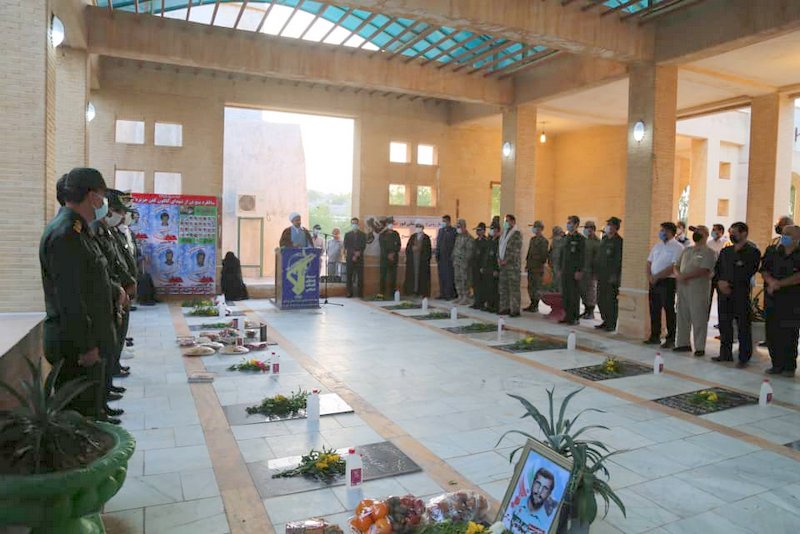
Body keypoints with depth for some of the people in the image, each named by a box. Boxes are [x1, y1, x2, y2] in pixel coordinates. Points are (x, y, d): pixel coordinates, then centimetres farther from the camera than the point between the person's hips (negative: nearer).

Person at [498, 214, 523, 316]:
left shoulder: (517, 233, -7)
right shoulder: (504, 233, 18)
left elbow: (516, 250, -14)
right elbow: (499, 246, 19)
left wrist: (506, 260, -15)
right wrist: (499, 258, 3)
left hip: (513, 264, -8)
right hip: (503, 265, 8)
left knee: (514, 288, -6)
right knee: (503, 287, 10)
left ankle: (515, 310, -3)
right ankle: (505, 308, 18)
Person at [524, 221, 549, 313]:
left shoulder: (543, 241, -9)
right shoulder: (532, 239, 16)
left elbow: (544, 255, -11)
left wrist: (541, 264, -13)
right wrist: (527, 265, 15)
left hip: (538, 268, -8)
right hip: (531, 268, 8)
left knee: (537, 287, -2)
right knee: (530, 287, 11)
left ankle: (536, 306, 4)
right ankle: (532, 304, 19)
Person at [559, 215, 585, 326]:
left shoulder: (580, 239, -6)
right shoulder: (565, 238, 13)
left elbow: (583, 256, -10)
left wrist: (579, 271, -15)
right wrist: (560, 268, 14)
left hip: (575, 271, -6)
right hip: (565, 271, 6)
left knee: (574, 295, -2)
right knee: (565, 294, 8)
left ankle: (574, 318, 5)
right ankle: (567, 315, 16)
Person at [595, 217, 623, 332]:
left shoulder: (618, 241, -9)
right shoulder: (604, 239, 15)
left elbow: (618, 259, -14)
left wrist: (614, 275, -17)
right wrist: (596, 271, 14)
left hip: (612, 276, -8)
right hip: (602, 275, 8)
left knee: (611, 301, -2)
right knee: (601, 300, 12)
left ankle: (611, 324, 7)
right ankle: (605, 321, 23)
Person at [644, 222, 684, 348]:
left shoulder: (677, 247, -8)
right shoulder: (657, 246, 16)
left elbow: (673, 267, -17)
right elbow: (649, 262, 15)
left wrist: (657, 277, -15)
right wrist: (650, 276, -2)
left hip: (667, 282, -7)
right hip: (654, 282, 7)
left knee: (669, 310, -2)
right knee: (654, 310, 10)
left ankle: (670, 339, 5)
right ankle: (654, 336, 20)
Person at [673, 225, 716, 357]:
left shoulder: (709, 253, -3)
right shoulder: (686, 250, 19)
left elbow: (703, 270, -15)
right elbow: (677, 266, 17)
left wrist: (685, 276, -17)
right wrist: (678, 275, -5)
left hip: (698, 289, -7)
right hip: (682, 287, 7)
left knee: (698, 319, -4)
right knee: (682, 317, 10)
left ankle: (700, 347, 2)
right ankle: (683, 343, 18)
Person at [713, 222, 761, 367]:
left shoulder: (753, 252, -2)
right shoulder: (725, 251, 17)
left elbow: (747, 273, -11)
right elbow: (717, 269, 13)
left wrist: (729, 283, -12)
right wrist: (720, 282, -5)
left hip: (741, 294, -6)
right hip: (724, 293, 6)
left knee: (743, 327, -1)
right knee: (724, 325, 10)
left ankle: (744, 358, 6)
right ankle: (725, 354, 20)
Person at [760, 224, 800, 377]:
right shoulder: (772, 252, 12)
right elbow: (764, 271, 7)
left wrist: (780, 284, -14)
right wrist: (771, 281, -12)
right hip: (774, 299, 4)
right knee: (772, 333, 4)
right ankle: (777, 364, 15)